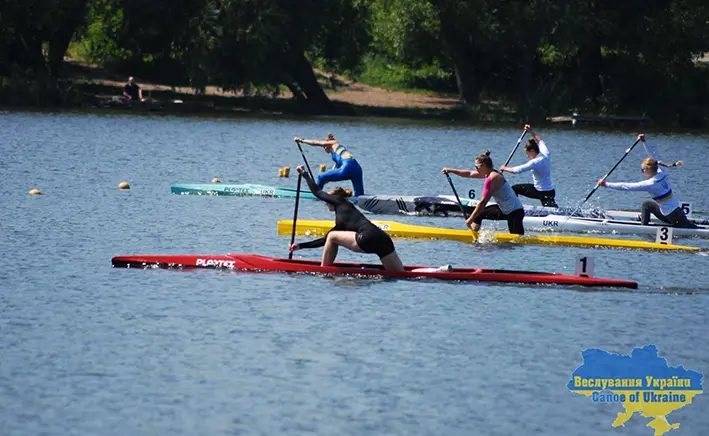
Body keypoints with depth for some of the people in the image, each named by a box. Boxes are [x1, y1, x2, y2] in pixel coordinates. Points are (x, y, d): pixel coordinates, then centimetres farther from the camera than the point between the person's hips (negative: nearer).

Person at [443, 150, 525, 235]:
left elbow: (483, 203, -20)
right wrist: (451, 170, 21)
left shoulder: (491, 178, -21)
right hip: (505, 210, 10)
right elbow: (469, 174, 20)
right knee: (479, 214, 16)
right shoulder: (491, 173, 7)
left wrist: (471, 219, -14)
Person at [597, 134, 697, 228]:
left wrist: (606, 184, -18)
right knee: (647, 204, 19)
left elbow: (627, 186, -22)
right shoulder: (661, 173, -2)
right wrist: (644, 142, 13)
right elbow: (653, 157, 11)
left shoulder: (650, 184, -23)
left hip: (673, 217, -8)